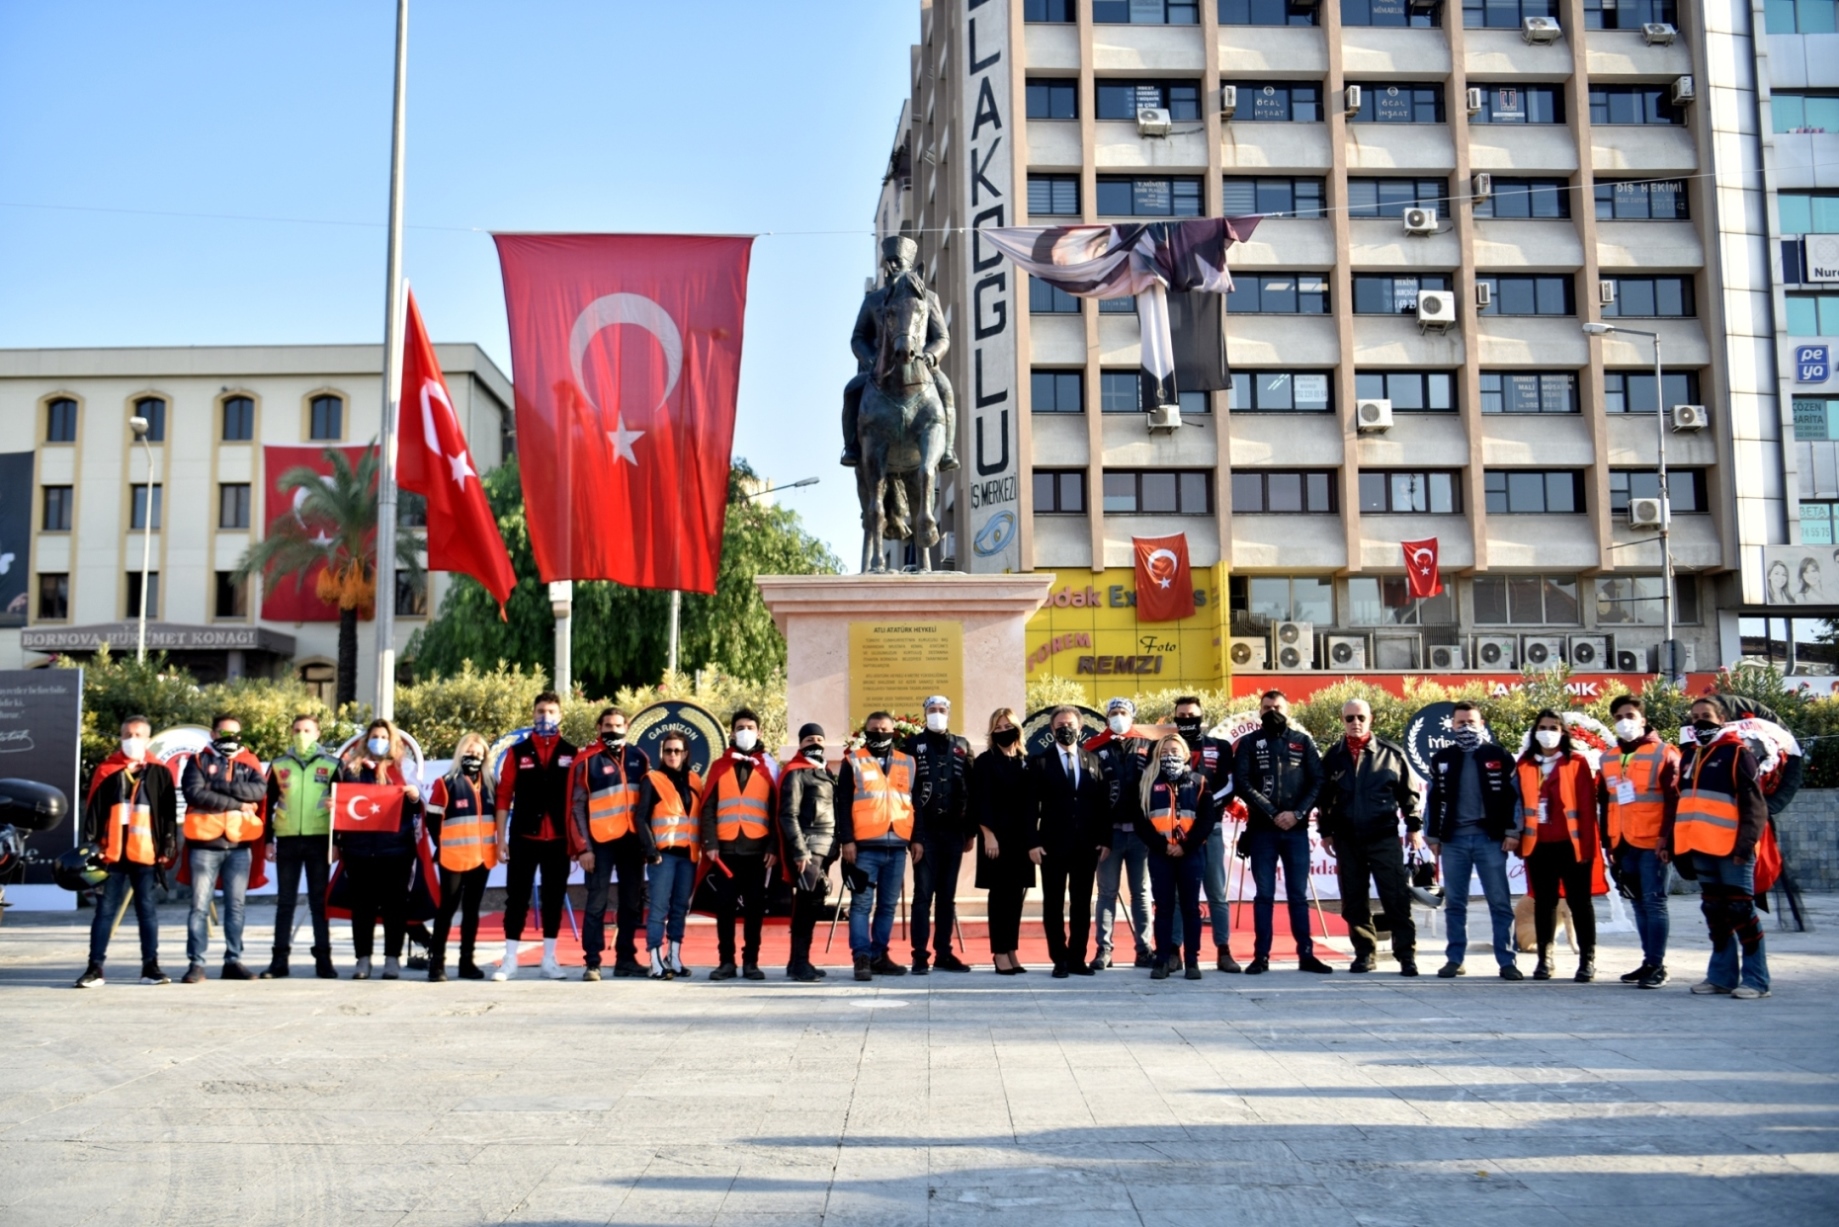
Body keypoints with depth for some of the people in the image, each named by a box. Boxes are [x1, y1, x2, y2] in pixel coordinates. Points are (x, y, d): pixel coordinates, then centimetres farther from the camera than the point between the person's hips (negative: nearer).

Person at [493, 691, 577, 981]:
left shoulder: (571, 754, 4)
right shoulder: (517, 751, 5)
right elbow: (503, 796, 3)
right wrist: (501, 837, -2)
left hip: (559, 840, 0)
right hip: (523, 838, 0)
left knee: (554, 898, 7)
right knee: (517, 897, 2)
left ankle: (549, 960, 15)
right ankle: (509, 960, 9)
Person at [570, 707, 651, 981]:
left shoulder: (639, 758, 7)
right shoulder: (587, 761, -3)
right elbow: (577, 807, -4)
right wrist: (584, 847, -9)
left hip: (633, 840, 4)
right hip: (601, 841, -4)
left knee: (633, 902, 9)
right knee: (597, 903, -3)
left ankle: (626, 958, 18)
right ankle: (593, 963, 1)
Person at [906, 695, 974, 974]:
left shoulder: (962, 746, 12)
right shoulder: (914, 744, 3)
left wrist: (971, 831, 6)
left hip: (953, 832, 3)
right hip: (925, 832, -3)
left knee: (947, 896, 8)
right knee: (923, 894, -3)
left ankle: (943, 953, 13)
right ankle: (920, 955, -1)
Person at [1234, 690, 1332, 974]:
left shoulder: (1303, 741, 7)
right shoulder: (1249, 743, 4)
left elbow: (1317, 782, 1)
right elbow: (1242, 783, -5)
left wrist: (1297, 813, -12)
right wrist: (1272, 814, -13)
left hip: (1296, 829, 1)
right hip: (1262, 830, -1)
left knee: (1298, 894, 6)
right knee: (1264, 895, 2)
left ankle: (1306, 954, 10)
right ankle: (1261, 955, 6)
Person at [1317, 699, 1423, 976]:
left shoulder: (1391, 753, 1)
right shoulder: (1333, 756, 8)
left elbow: (1409, 792, 5)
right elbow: (1324, 798, 13)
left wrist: (1414, 826, 3)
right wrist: (1326, 832, 12)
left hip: (1384, 837, -3)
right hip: (1347, 840, 3)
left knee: (1397, 898, -6)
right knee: (1353, 901, 7)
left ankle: (1406, 955, -1)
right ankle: (1365, 953, 17)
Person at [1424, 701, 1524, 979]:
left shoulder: (1499, 756, 3)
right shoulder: (1441, 759, 9)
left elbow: (1513, 795, 2)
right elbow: (1433, 800, 12)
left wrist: (1512, 831, -5)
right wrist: (1433, 836, 8)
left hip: (1490, 837, -2)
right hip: (1453, 838, 2)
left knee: (1500, 902, -1)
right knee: (1454, 903, 6)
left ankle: (1507, 961, 2)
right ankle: (1454, 959, 12)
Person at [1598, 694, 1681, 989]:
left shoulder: (1663, 753, -4)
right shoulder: (1608, 759, 13)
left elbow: (1674, 799, -9)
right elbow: (1605, 803, 16)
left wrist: (1666, 837, -15)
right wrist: (1609, 841, 12)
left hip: (1652, 843, -6)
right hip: (1623, 844, 6)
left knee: (1654, 901, -5)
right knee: (1639, 903, 10)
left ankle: (1657, 965, -1)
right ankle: (1649, 961, 17)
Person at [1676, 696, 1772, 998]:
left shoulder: (1737, 753, -5)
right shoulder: (1689, 758, 17)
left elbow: (1754, 804, -10)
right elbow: (1683, 803, 22)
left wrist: (1745, 844, -17)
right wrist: (1681, 845, 15)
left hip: (1732, 848, -7)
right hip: (1701, 849, 7)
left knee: (1741, 910, -4)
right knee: (1714, 912, 11)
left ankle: (1756, 979, 2)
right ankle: (1722, 975, 17)